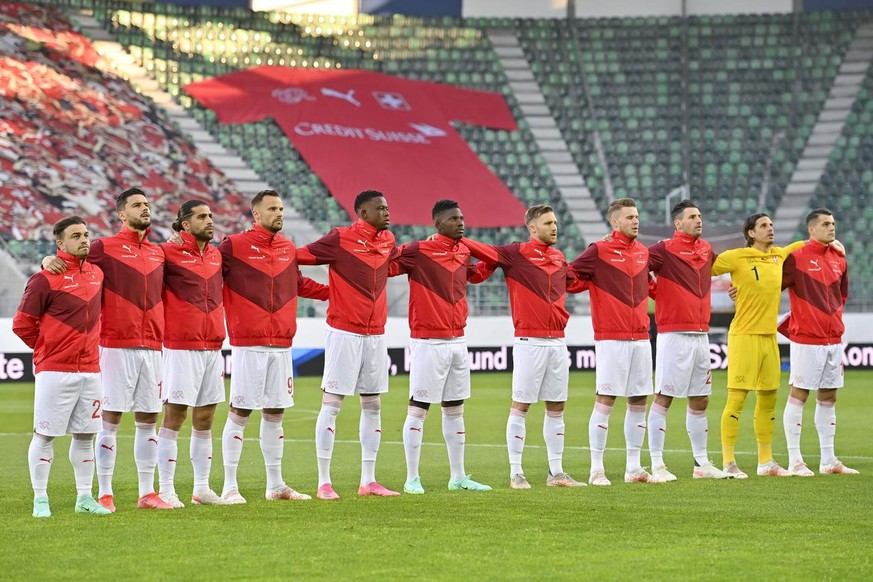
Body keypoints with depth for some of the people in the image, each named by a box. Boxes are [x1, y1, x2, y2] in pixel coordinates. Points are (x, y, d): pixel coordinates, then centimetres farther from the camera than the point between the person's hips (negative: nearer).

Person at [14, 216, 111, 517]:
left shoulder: (97, 274, 10)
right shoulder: (45, 279, -10)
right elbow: (22, 324, -7)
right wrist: (47, 349, 2)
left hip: (90, 370, 6)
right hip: (55, 371, -6)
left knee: (85, 435, 9)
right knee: (45, 435, -2)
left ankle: (85, 498, 15)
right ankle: (40, 500, 3)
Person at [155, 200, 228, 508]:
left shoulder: (216, 255, 13)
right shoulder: (169, 253, -7)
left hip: (212, 347, 7)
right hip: (182, 347, -7)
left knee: (205, 418, 10)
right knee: (174, 415, -5)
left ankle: (202, 488, 17)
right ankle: (166, 490, -1)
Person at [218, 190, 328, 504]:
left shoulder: (288, 249, 13)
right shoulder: (234, 246, -5)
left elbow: (299, 283, 26)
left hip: (281, 345, 6)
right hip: (248, 345, -6)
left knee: (275, 414, 11)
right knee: (239, 413, -3)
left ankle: (275, 485, 20)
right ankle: (230, 487, 3)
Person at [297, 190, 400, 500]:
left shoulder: (387, 241, 9)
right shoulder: (339, 239, -10)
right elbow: (298, 256, -9)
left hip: (375, 335, 7)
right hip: (344, 333, -7)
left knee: (373, 406, 9)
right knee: (331, 404, -4)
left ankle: (368, 480, 15)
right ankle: (324, 482, -2)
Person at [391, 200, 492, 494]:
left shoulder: (463, 252, 11)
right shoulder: (418, 251, -10)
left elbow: (474, 275, 30)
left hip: (457, 342, 7)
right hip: (428, 343, -7)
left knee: (455, 409, 13)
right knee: (418, 409, -3)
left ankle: (458, 478, 20)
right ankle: (412, 479, 1)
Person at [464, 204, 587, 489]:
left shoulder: (559, 257, 13)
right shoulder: (516, 253, -5)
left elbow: (573, 284, 29)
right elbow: (484, 252, -15)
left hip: (557, 342, 6)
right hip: (530, 342, -6)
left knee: (556, 407, 9)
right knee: (520, 405, -3)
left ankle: (556, 472, 15)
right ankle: (516, 473, 2)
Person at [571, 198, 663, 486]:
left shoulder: (643, 252, 13)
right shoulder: (599, 251, -5)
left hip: (640, 337, 6)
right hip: (611, 338, -6)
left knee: (638, 401, 7)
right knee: (605, 400, -6)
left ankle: (633, 468, 15)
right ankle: (596, 470, -2)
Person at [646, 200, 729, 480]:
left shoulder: (706, 250, 14)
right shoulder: (665, 250, -8)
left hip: (701, 335, 7)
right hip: (674, 336, -7)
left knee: (700, 401, 13)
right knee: (663, 397, -6)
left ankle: (701, 463, 21)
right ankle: (657, 464, -4)